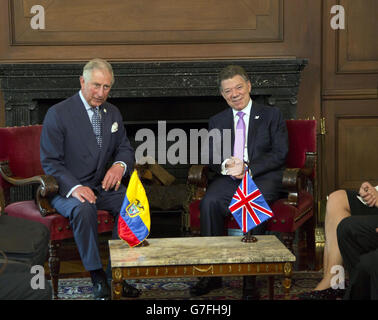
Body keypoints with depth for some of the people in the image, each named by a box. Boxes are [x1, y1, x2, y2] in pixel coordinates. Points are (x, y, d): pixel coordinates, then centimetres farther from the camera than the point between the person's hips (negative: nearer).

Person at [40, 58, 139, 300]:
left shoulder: (113, 113, 11)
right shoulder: (58, 114, -7)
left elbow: (125, 149, 15)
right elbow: (50, 162, -10)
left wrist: (120, 165, -11)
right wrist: (74, 187, -28)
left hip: (102, 185, 5)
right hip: (67, 189, -5)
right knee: (83, 208, -37)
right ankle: (97, 276, -24)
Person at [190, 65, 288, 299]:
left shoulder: (271, 115, 10)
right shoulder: (217, 122, 21)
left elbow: (280, 154, 0)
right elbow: (211, 156, 12)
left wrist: (248, 168, -14)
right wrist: (225, 165, -13)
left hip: (263, 177, -3)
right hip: (229, 179, 3)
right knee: (209, 203, -30)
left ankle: (250, 278, -31)